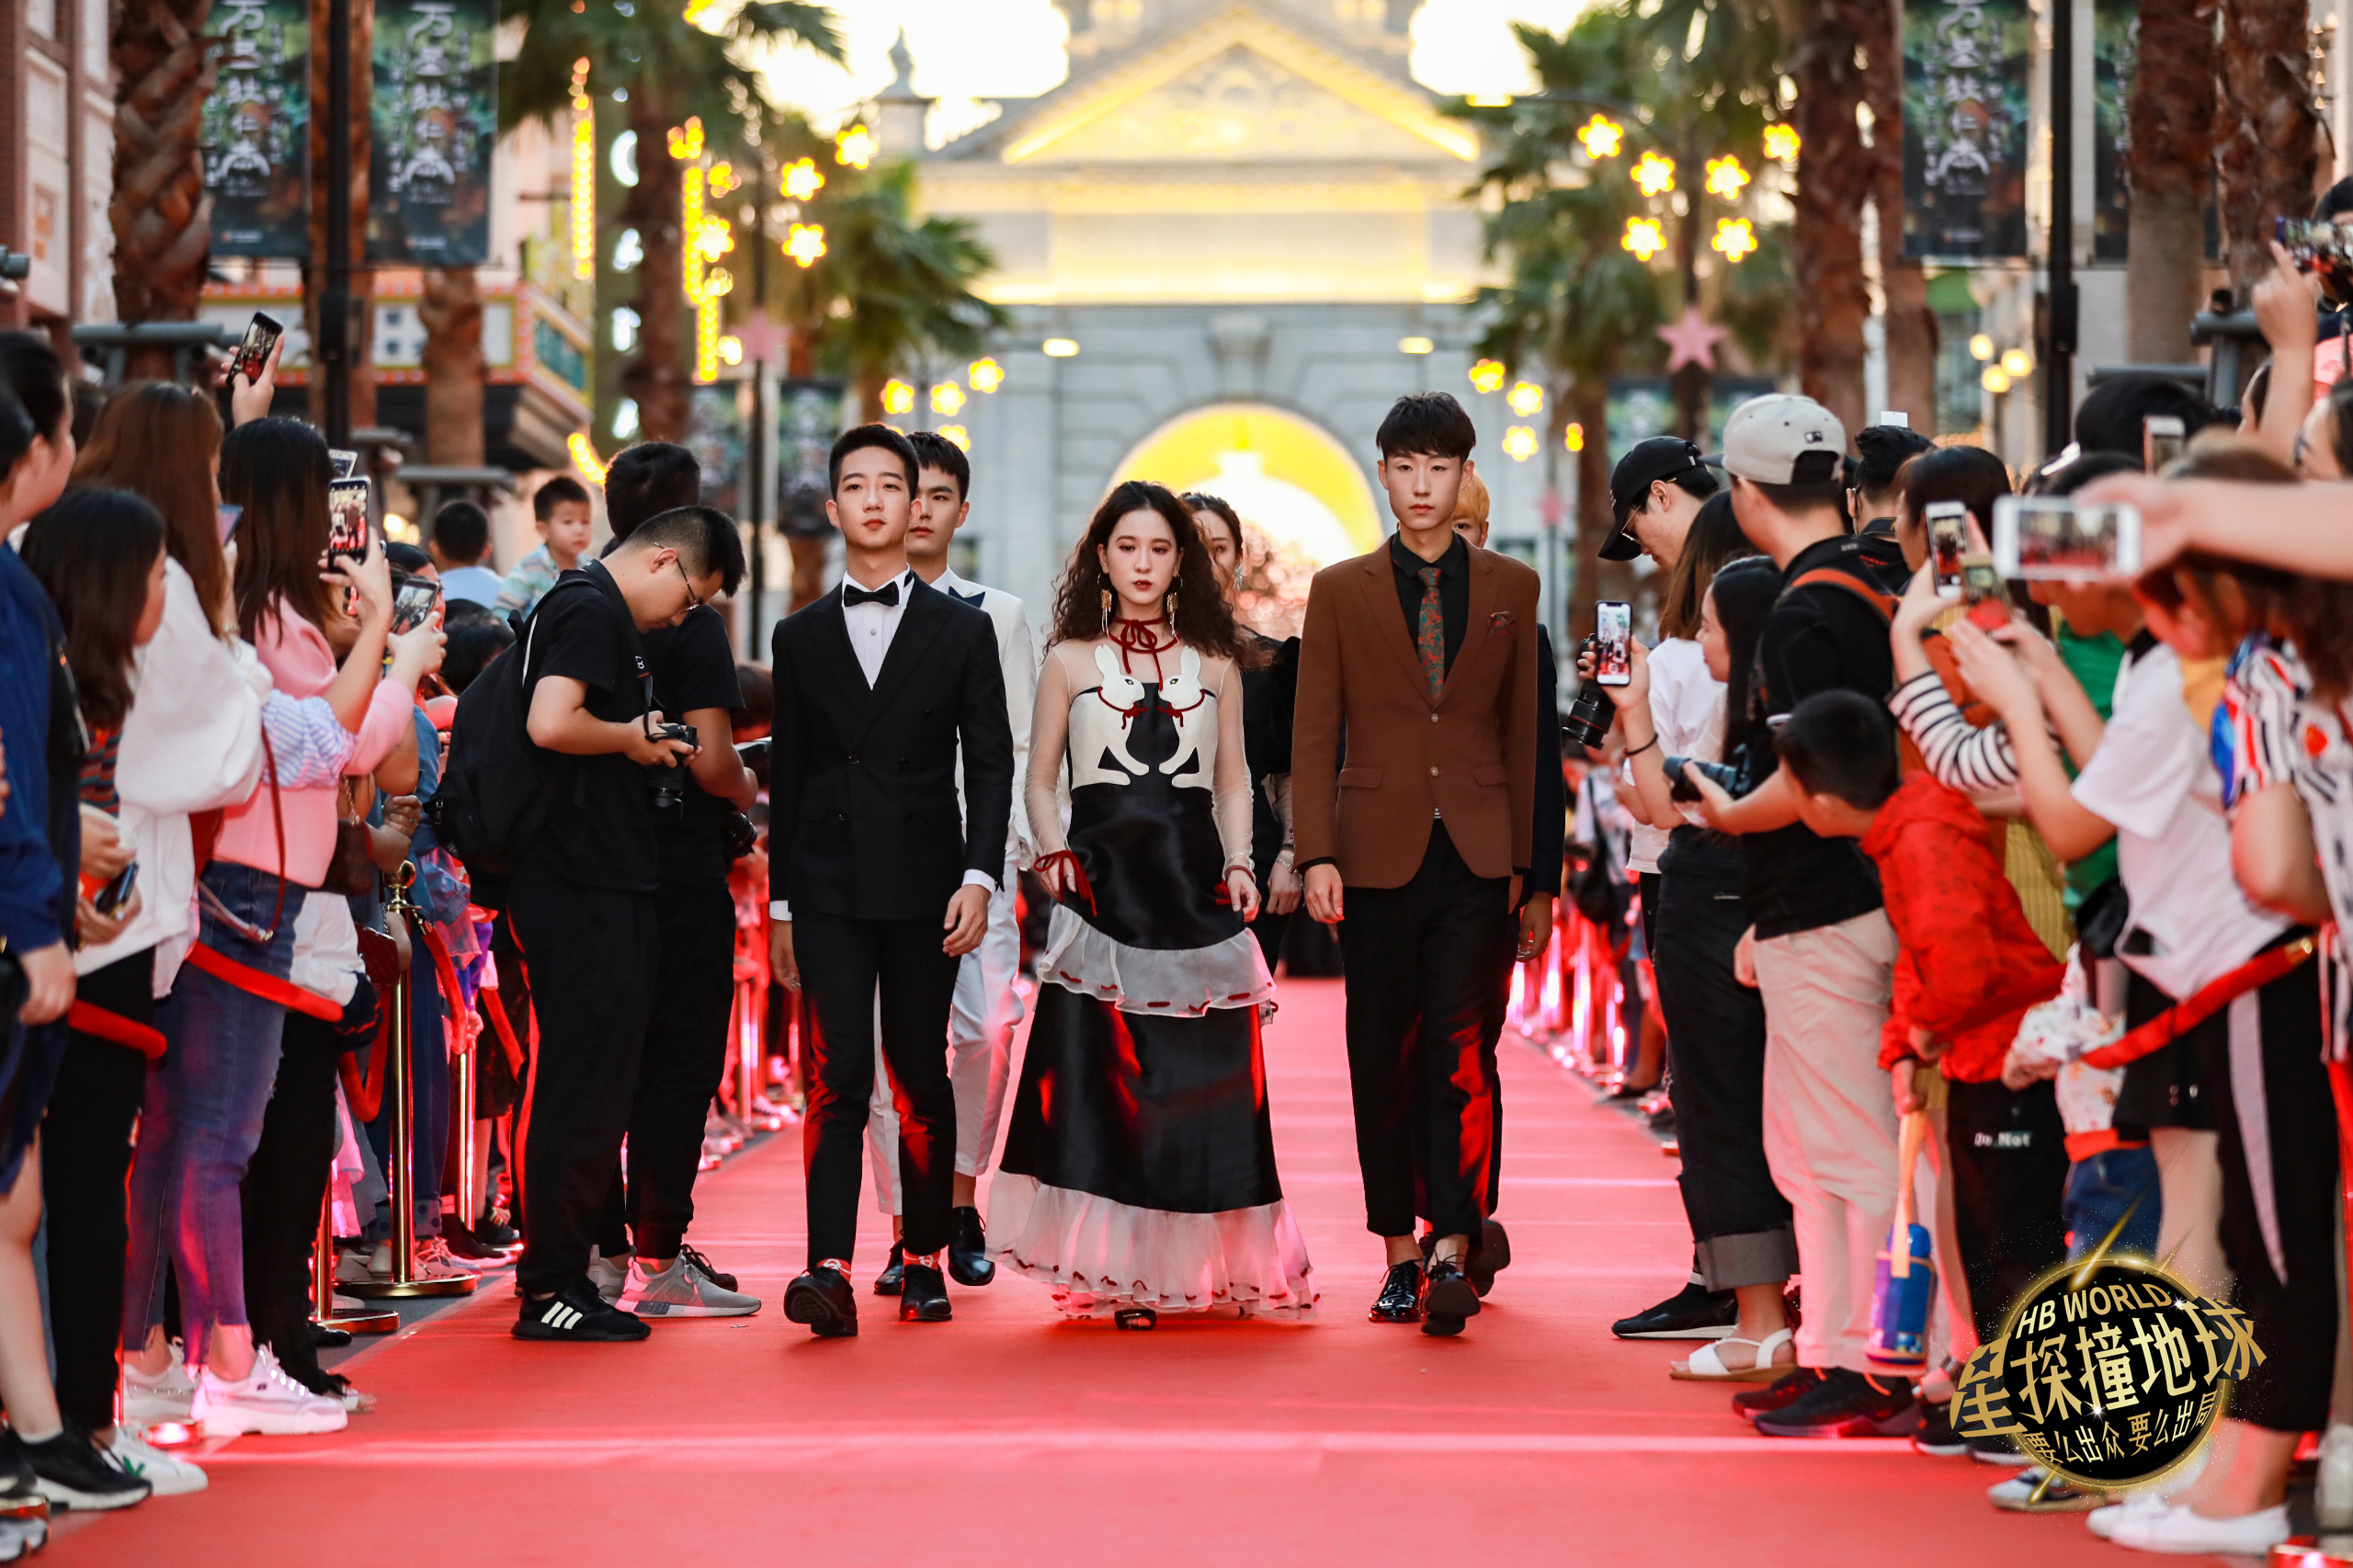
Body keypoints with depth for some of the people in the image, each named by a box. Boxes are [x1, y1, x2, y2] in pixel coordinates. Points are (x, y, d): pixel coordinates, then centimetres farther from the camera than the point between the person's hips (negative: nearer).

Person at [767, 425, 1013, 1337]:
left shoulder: (963, 631, 7)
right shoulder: (801, 637, 11)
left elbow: (991, 765, 3)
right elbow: (786, 776, 12)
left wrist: (979, 877, -9)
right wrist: (780, 904, 9)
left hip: (925, 885, 0)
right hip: (829, 891, 0)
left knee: (922, 1081, 5)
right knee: (837, 1078, -10)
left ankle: (923, 1260, 16)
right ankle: (829, 1271, -19)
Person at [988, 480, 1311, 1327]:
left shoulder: (1214, 663, 13)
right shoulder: (1070, 661, 9)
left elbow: (1231, 780, 15)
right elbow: (1040, 780, 12)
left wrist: (1239, 864, 1)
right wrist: (1052, 853, -4)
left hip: (1193, 884, 1)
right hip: (1102, 882, -1)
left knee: (1205, 1079, -3)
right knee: (1098, 1076, -7)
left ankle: (1193, 1262, 6)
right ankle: (1117, 1268, -3)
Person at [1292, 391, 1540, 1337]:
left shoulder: (1510, 589, 10)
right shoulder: (1341, 591, 7)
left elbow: (1523, 729, 12)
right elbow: (1314, 734, 5)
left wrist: (1524, 856, 8)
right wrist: (1316, 855, -5)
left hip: (1479, 856, -1)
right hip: (1378, 857, 1)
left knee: (1459, 1050, -12)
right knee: (1383, 1057, 3)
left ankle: (1452, 1250, -14)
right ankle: (1401, 1255, 12)